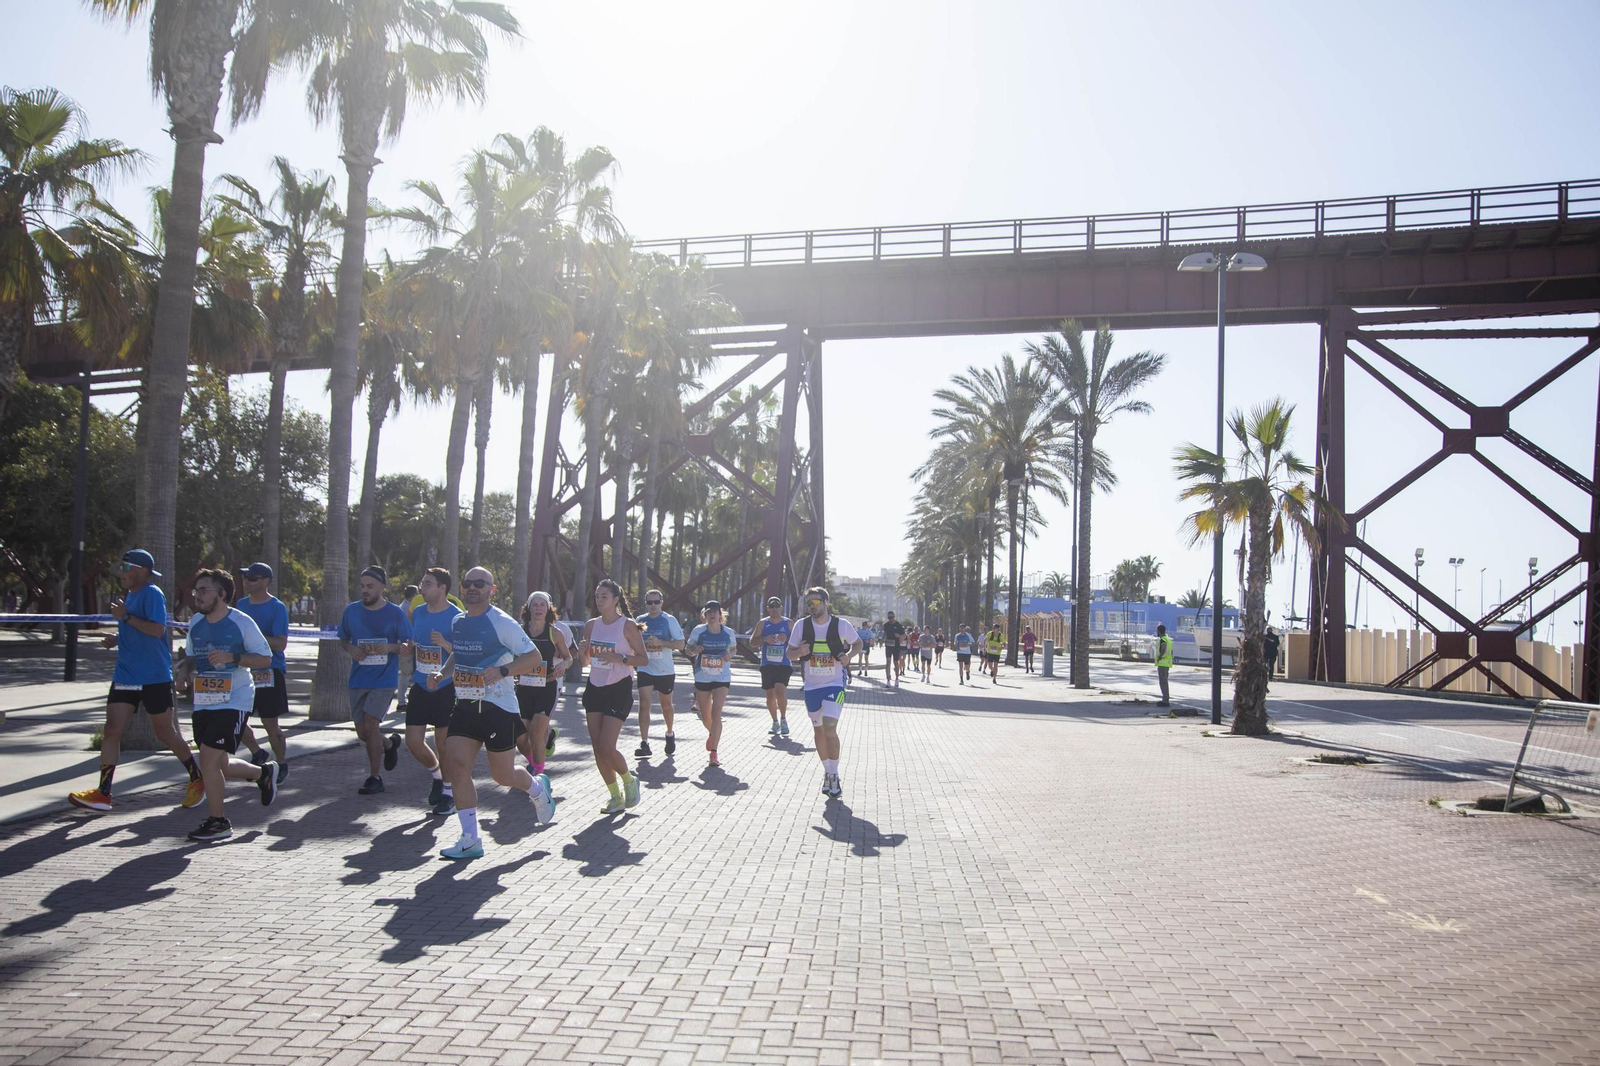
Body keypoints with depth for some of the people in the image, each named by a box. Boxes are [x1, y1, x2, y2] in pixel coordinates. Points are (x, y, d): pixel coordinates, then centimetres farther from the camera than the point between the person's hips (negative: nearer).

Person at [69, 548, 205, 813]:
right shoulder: (130, 595, 15)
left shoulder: (152, 594, -12)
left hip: (154, 678, -8)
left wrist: (125, 616, -22)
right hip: (126, 676, 8)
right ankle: (102, 794, 2)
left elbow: (157, 629, -25)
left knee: (166, 733, 1)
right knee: (112, 730, 0)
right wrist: (116, 638, 9)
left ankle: (198, 781, 19)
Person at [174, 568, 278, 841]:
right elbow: (190, 656, 21)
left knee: (209, 757, -14)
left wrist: (232, 658, -22)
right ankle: (263, 772, 40)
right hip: (204, 703, 7)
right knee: (218, 766, 11)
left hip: (234, 701, -7)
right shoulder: (195, 623, 8)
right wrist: (185, 671, -2)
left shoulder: (242, 622, -10)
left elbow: (266, 659, -9)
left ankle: (217, 822, 1)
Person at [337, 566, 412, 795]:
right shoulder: (351, 610, 5)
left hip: (384, 679, -4)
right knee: (362, 732, 7)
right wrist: (350, 649, -6)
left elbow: (409, 645, 0)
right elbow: (342, 639, 16)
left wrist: (390, 647, -19)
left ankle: (374, 778, -1)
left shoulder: (395, 613, -4)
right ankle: (389, 744, 41)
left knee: (370, 725, -15)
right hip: (358, 679, 4)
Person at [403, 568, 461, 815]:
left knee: (443, 743, 1)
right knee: (413, 742, 3)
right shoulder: (417, 612, 7)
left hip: (445, 688, -5)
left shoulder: (456, 616, -12)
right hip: (420, 686, 5)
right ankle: (437, 775, 30)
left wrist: (445, 643, -27)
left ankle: (449, 792, 17)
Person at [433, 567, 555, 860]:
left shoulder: (502, 622, -12)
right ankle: (470, 840, 1)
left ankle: (537, 787, 38)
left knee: (503, 775, 3)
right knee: (457, 765, -7)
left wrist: (502, 671, -26)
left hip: (498, 707, -6)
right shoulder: (457, 621, 9)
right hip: (465, 705, 6)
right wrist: (441, 673, 8)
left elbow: (534, 657, -12)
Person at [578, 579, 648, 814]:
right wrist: (582, 651, -8)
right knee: (597, 748, 4)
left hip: (619, 690, -6)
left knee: (607, 747, -12)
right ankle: (616, 797, 17)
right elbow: (585, 661, 15)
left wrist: (619, 658, -23)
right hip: (595, 688, 6)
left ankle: (629, 781, 17)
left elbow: (644, 659, -9)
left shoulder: (627, 625, -10)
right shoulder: (591, 625, 6)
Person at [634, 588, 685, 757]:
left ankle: (670, 734, 38)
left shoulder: (670, 620, -6)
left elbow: (680, 644, -11)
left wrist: (660, 642, -23)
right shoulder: (640, 620, 4)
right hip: (646, 670, 1)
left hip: (666, 671, -1)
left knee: (666, 705, 14)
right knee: (644, 704, -12)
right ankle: (644, 743, -13)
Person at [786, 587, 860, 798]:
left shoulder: (842, 625, -7)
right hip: (811, 686, 3)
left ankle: (834, 775, -1)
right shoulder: (801, 626, -2)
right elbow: (789, 653, 5)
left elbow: (858, 643, 10)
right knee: (818, 731, 12)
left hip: (835, 685, -3)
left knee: (830, 728, -16)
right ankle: (827, 772, 29)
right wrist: (799, 652, -18)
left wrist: (848, 655, -11)